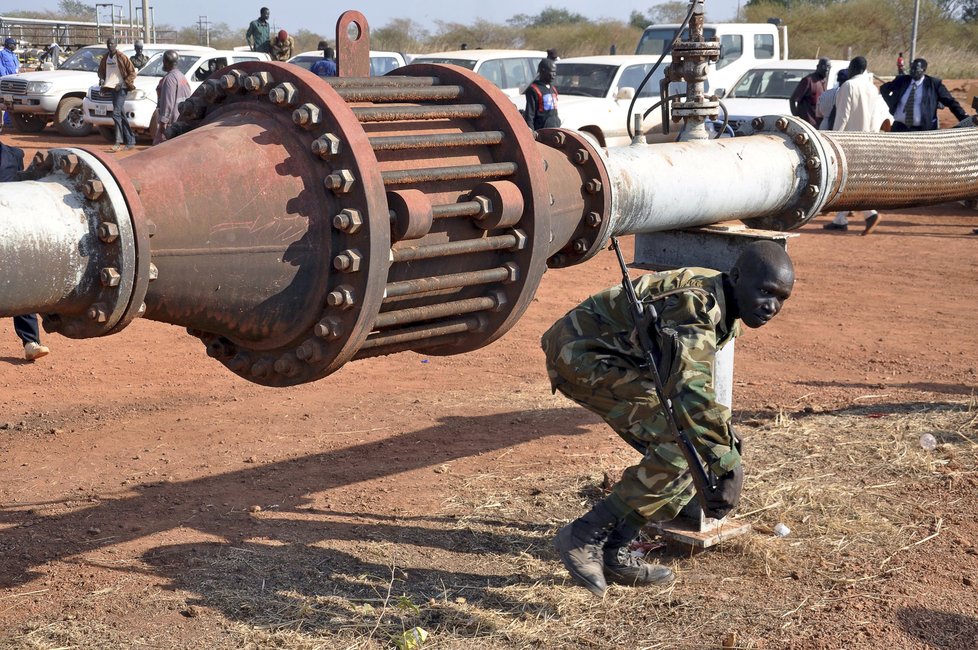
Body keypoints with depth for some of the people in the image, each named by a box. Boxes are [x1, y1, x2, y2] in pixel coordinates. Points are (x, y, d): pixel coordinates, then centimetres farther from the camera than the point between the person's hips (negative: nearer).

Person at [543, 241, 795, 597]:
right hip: (580, 352, -10)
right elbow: (691, 393, -38)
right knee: (677, 447, -19)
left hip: (615, 362, 10)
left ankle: (613, 554, 11)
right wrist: (730, 468, -38)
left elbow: (689, 383, 19)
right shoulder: (696, 304, -27)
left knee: (685, 449, 5)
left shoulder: (727, 313, 5)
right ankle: (582, 537, -12)